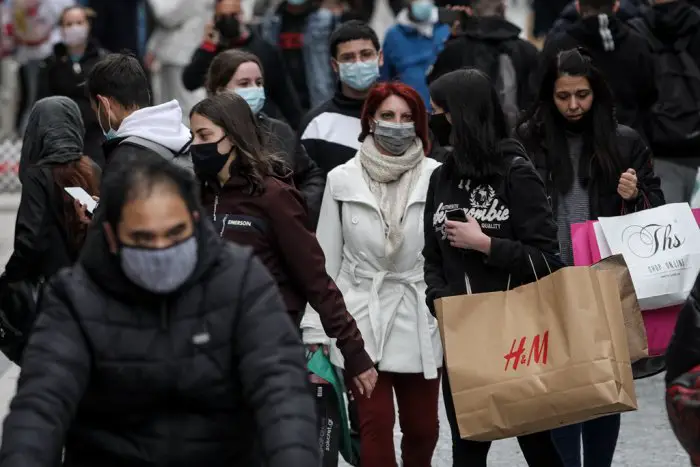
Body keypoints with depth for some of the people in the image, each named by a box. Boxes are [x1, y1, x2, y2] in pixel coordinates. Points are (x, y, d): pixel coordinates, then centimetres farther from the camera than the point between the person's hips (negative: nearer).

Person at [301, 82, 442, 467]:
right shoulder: (342, 180, 2)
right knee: (375, 427, -5)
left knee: (423, 428, 9)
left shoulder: (435, 177, -3)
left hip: (420, 323, 0)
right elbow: (326, 258, 6)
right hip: (362, 322, 0)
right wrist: (315, 328, 4)